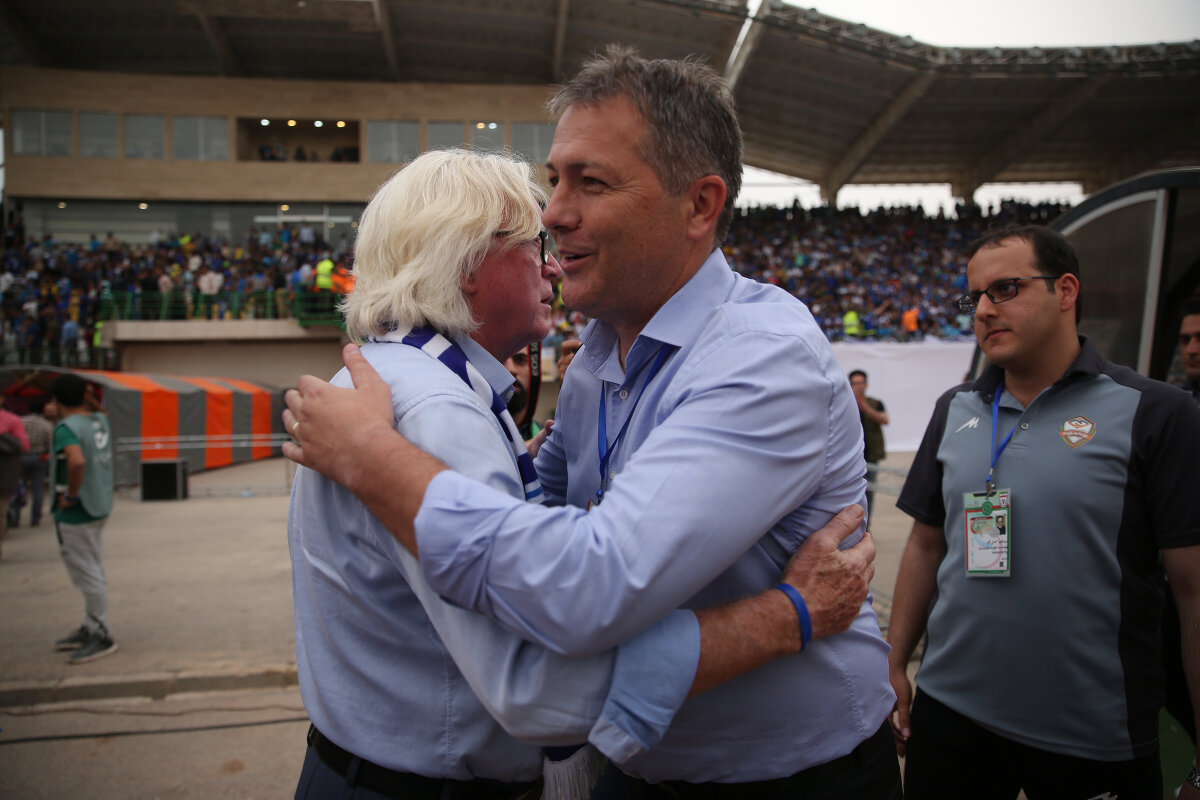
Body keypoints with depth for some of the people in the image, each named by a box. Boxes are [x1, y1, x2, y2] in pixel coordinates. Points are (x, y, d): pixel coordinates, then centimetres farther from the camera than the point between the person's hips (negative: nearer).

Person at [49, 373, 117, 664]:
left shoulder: (65, 428, -18)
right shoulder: (100, 420, 5)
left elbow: (77, 461, -36)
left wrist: (71, 495, -22)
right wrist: (89, 399, 15)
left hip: (75, 512, -9)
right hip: (100, 507, 9)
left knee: (88, 575, 0)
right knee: (93, 572, 18)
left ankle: (102, 637, 8)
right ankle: (90, 628, 30)